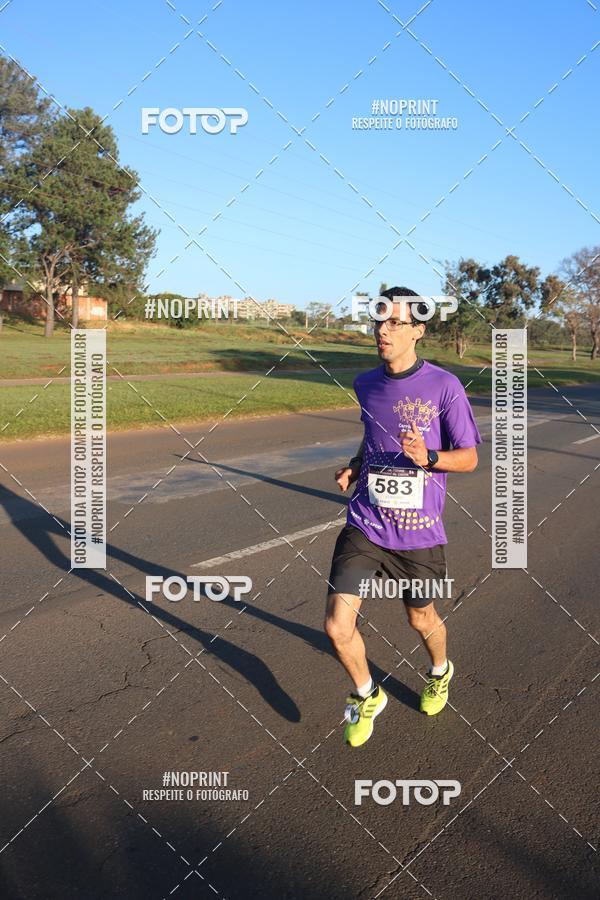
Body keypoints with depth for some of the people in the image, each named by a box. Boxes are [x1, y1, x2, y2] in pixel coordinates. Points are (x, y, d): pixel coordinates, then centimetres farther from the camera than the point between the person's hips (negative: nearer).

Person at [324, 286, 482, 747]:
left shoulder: (444, 386, -11)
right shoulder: (366, 384, 4)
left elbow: (469, 457, -6)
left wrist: (428, 458, -25)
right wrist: (355, 465, 3)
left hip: (418, 532, -3)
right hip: (365, 525, 3)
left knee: (422, 619, 18)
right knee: (337, 626, -6)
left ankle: (440, 673, 55)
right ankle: (368, 697, 26)